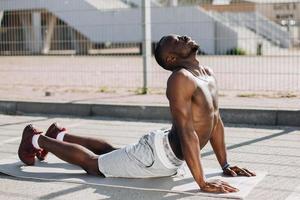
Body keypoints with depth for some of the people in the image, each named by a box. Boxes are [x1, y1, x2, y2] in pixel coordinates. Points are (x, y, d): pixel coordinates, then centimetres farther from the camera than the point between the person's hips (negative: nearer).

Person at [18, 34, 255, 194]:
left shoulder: (209, 74, 2)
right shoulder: (180, 79, -29)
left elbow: (216, 121, 8)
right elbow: (186, 132, -35)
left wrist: (225, 165, 6)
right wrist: (202, 182, -35)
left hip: (168, 156, 9)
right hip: (156, 155, -9)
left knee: (112, 151, 31)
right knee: (92, 163, 11)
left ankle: (60, 135, 50)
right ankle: (37, 139, 30)